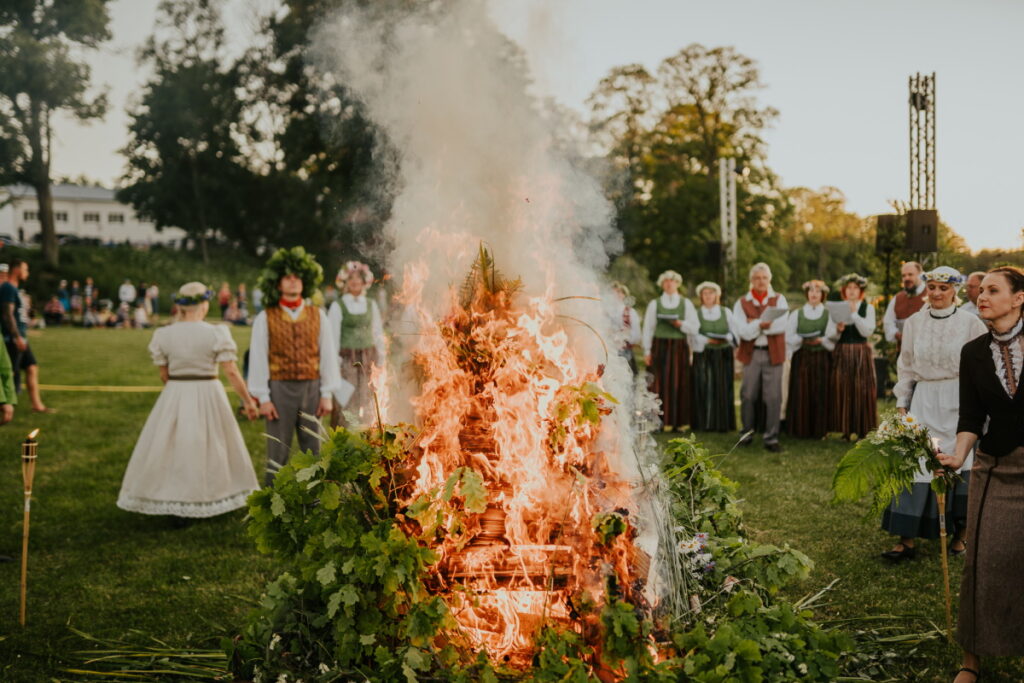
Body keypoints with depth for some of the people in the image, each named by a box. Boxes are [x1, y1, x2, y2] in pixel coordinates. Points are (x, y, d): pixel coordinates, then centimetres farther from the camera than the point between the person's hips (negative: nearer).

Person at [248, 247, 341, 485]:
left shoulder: (317, 316, 6)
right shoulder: (265, 318, 0)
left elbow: (328, 355, 7)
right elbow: (258, 359, 0)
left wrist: (327, 394, 3)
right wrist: (263, 398, -4)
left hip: (311, 388, 2)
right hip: (280, 389, -2)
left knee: (312, 450, 9)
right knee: (278, 453, 3)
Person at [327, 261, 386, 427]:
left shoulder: (371, 305, 11)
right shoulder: (337, 306, 0)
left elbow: (378, 334, 13)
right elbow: (333, 337, -1)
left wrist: (380, 360, 9)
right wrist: (335, 362, -6)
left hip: (368, 359, 3)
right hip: (347, 360, -3)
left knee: (367, 404, 3)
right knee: (346, 403, -4)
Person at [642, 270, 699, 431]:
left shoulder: (686, 304, 10)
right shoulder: (654, 304, 8)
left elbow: (695, 327, 5)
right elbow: (648, 329, 5)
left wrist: (680, 323, -13)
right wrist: (647, 351, -2)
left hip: (679, 347, 1)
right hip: (659, 347, 0)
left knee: (679, 384, -1)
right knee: (659, 383, -5)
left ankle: (679, 422, 3)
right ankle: (660, 421, -4)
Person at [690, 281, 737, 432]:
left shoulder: (726, 312, 10)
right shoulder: (696, 313, 6)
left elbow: (735, 333, 5)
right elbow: (693, 335, -5)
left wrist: (726, 338, -16)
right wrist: (708, 340, -21)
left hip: (723, 355, 1)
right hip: (703, 355, -1)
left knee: (723, 389, 0)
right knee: (704, 389, -5)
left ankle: (723, 423, 5)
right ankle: (704, 423, -2)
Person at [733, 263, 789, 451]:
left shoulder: (779, 300, 7)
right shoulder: (742, 303, 6)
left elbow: (780, 325, -10)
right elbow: (742, 331, -7)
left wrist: (754, 323, -8)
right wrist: (762, 324, -18)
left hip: (773, 353, -1)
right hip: (751, 353, 1)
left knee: (773, 397, -2)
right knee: (749, 395, 5)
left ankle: (771, 438, 3)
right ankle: (748, 433, 19)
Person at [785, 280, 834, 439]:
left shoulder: (829, 314, 6)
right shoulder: (797, 314, 8)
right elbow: (788, 336, 0)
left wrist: (820, 340, -20)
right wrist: (803, 340, -15)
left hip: (822, 359, 0)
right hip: (801, 358, 0)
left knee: (821, 394, -1)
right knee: (801, 394, -2)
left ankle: (820, 430, 7)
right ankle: (801, 430, 5)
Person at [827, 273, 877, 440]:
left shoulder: (868, 308, 4)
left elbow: (867, 331, -10)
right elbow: (830, 335, 3)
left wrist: (854, 314, -14)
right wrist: (838, 329, -18)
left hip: (861, 353, -1)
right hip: (842, 354, 2)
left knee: (862, 391, -2)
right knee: (842, 390, -2)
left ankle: (863, 430, 5)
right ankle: (845, 430, 4)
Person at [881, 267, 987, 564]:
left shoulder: (970, 322, -4)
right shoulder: (914, 322, 5)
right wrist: (902, 403, 8)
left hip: (959, 402, -2)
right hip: (923, 402, 3)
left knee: (960, 465, 2)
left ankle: (960, 534, 20)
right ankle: (907, 540, 2)